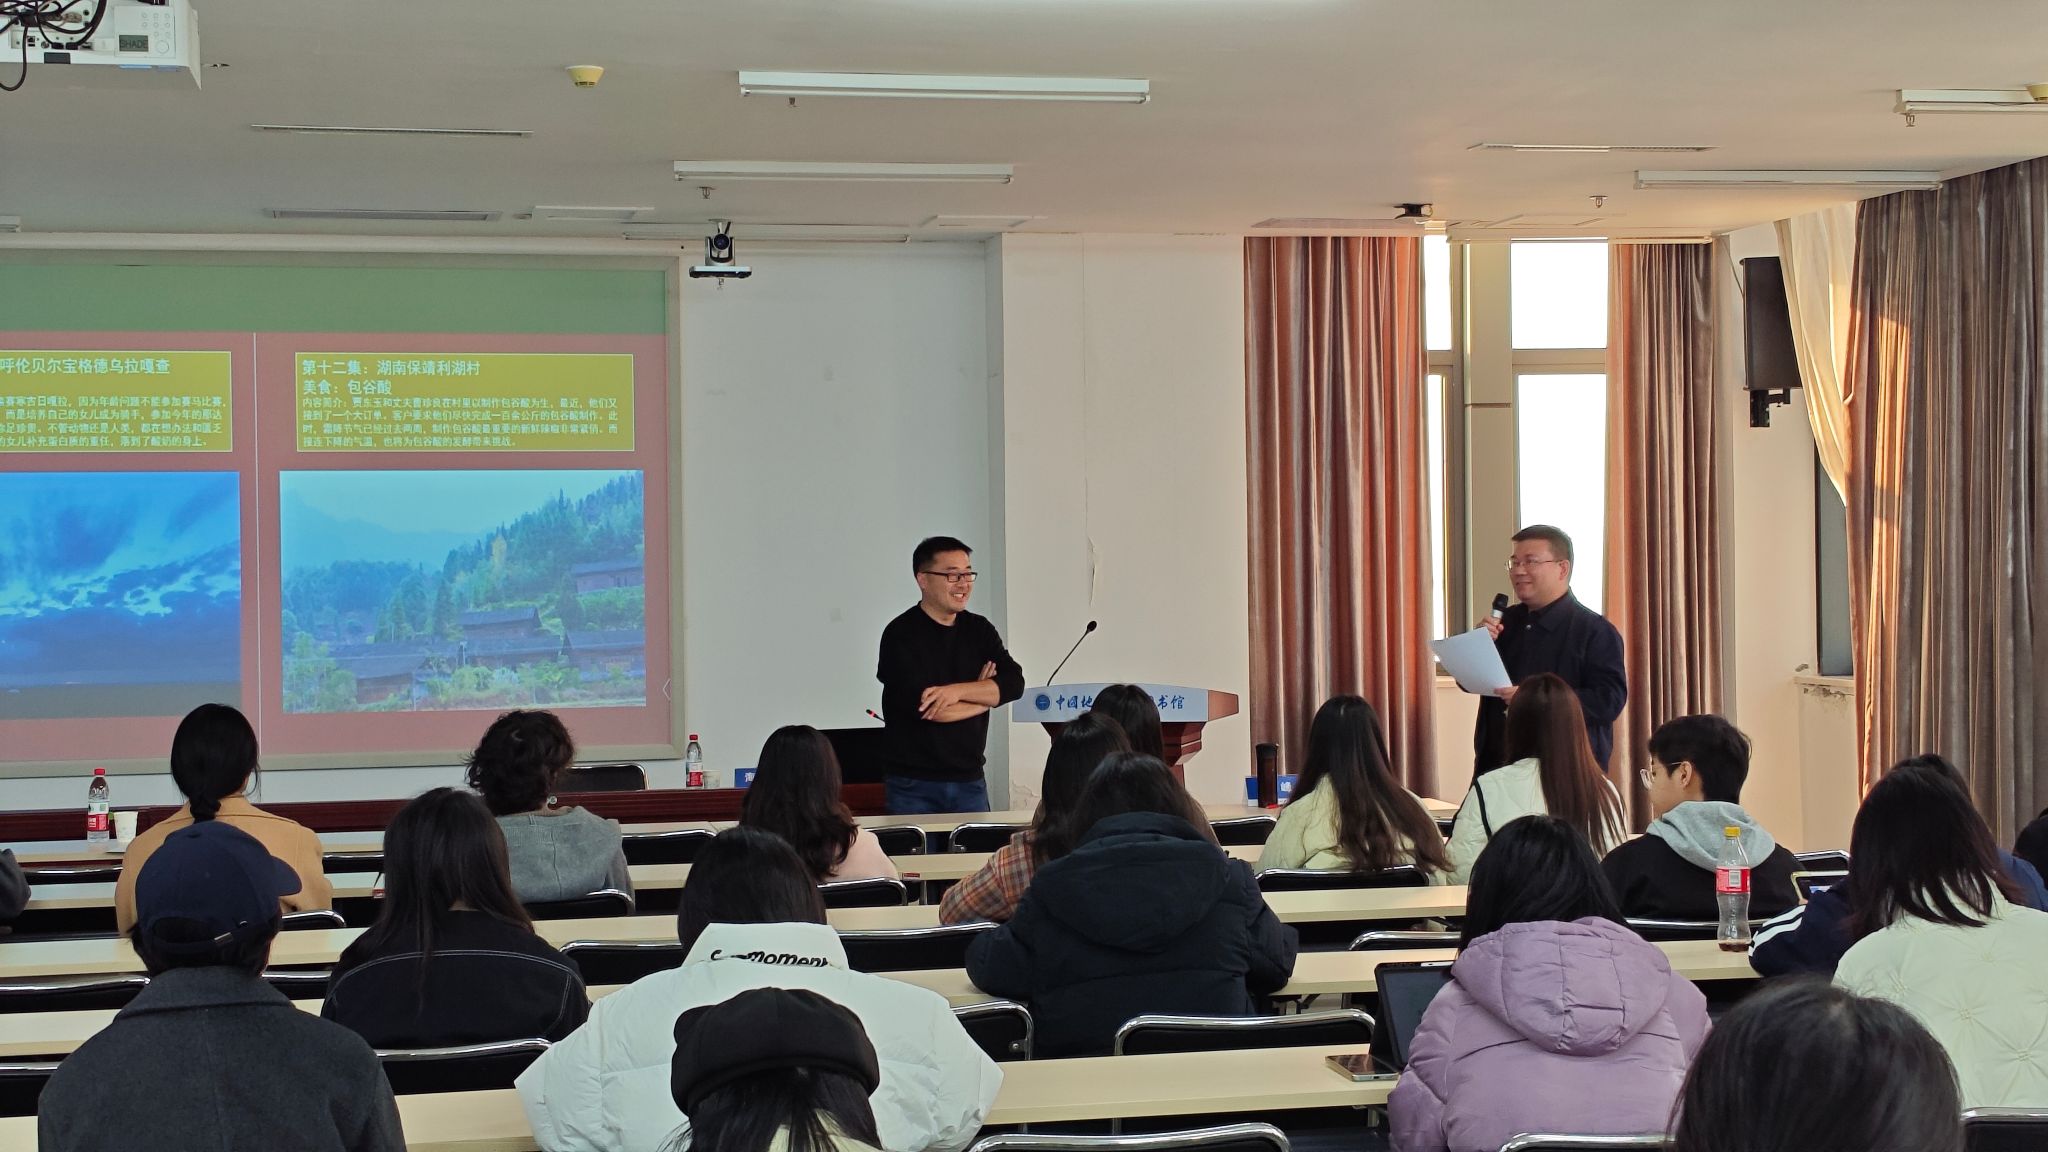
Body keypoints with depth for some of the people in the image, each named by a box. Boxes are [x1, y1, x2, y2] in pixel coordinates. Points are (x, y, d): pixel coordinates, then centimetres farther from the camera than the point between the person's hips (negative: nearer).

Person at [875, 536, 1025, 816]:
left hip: (970, 781, 5)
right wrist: (982, 694, -5)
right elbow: (921, 706, -19)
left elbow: (1014, 682, -4)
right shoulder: (901, 635, -8)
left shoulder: (978, 630, 9)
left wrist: (957, 691, -19)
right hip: (914, 785, -5)